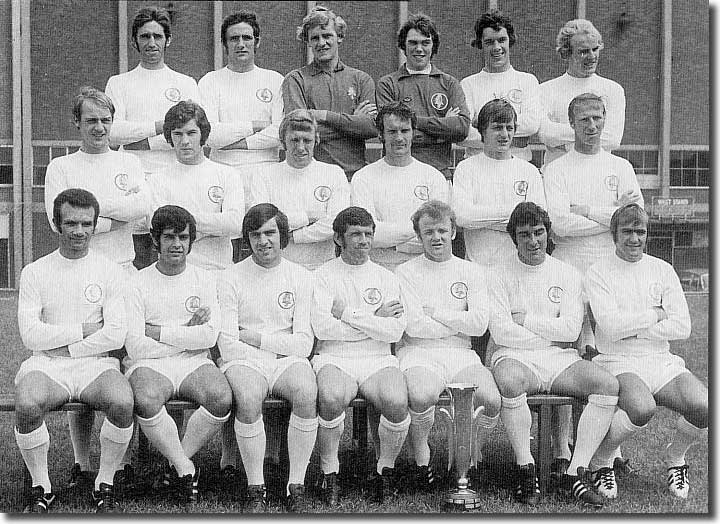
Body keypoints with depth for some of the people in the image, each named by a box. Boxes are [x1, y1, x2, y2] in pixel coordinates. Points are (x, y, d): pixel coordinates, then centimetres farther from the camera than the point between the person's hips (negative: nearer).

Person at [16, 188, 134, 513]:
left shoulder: (109, 271, 7)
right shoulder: (34, 272, 8)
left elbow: (116, 335, -3)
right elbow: (30, 336, -2)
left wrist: (63, 347, -5)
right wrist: (83, 330, -5)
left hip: (96, 364, 0)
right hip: (45, 365, 0)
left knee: (122, 401, -32)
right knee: (27, 403, -33)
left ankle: (104, 484, -9)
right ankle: (40, 487, -9)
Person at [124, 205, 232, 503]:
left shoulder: (205, 280, 12)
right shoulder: (138, 283, 5)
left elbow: (210, 336, -4)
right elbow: (135, 346, -6)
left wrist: (158, 332, -7)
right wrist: (187, 335, -4)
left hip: (194, 364, 2)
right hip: (149, 365, -2)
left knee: (221, 397, -30)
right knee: (146, 399, -36)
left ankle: (176, 463, -6)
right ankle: (186, 468, -14)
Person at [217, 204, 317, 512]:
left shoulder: (300, 277, 8)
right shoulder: (231, 278, 4)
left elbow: (304, 344, 2)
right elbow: (227, 345, -4)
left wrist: (257, 339, -7)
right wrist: (281, 345, -11)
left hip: (289, 360, 1)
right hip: (244, 361, -1)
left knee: (307, 393, -32)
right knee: (248, 399, -34)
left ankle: (296, 487, -18)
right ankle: (255, 489, -16)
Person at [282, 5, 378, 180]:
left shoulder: (361, 79, 12)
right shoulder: (295, 80, 5)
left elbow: (373, 127, -1)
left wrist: (326, 116, -8)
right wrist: (352, 121, -3)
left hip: (354, 172, 2)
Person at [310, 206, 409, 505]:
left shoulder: (386, 278, 14)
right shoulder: (324, 275, 8)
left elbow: (395, 331, -1)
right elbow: (321, 327, -8)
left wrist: (349, 314, -5)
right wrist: (375, 319, -3)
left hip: (378, 360, 2)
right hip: (333, 358, -2)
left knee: (397, 401, -30)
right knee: (332, 397, -35)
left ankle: (386, 470, -3)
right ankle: (329, 474, -10)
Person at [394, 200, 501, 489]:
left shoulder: (471, 272, 14)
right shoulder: (406, 272, 7)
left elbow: (480, 324, 0)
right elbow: (414, 326, -7)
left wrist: (435, 313, -2)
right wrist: (460, 322, 0)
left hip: (461, 355, 2)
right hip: (418, 354, -2)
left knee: (491, 400, -26)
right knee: (422, 396, -36)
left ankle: (474, 454, 7)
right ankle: (421, 455, -3)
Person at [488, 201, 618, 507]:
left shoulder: (567, 275, 12)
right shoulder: (500, 277, 6)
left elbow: (570, 329, 1)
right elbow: (501, 332, -7)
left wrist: (526, 320, -2)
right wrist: (550, 336, -5)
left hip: (560, 359, 3)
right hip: (516, 358, -3)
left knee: (608, 384, -24)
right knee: (509, 379, -39)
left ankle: (574, 475, -19)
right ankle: (526, 472, -23)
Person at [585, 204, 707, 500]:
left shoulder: (662, 270, 13)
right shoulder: (598, 273, 3)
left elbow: (682, 327, 1)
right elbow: (611, 326, -13)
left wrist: (632, 328, -6)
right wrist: (656, 315, -3)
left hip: (662, 362, 4)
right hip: (617, 363, -4)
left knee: (704, 407, -24)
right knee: (642, 408, -36)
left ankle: (674, 457, 9)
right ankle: (600, 461, -5)